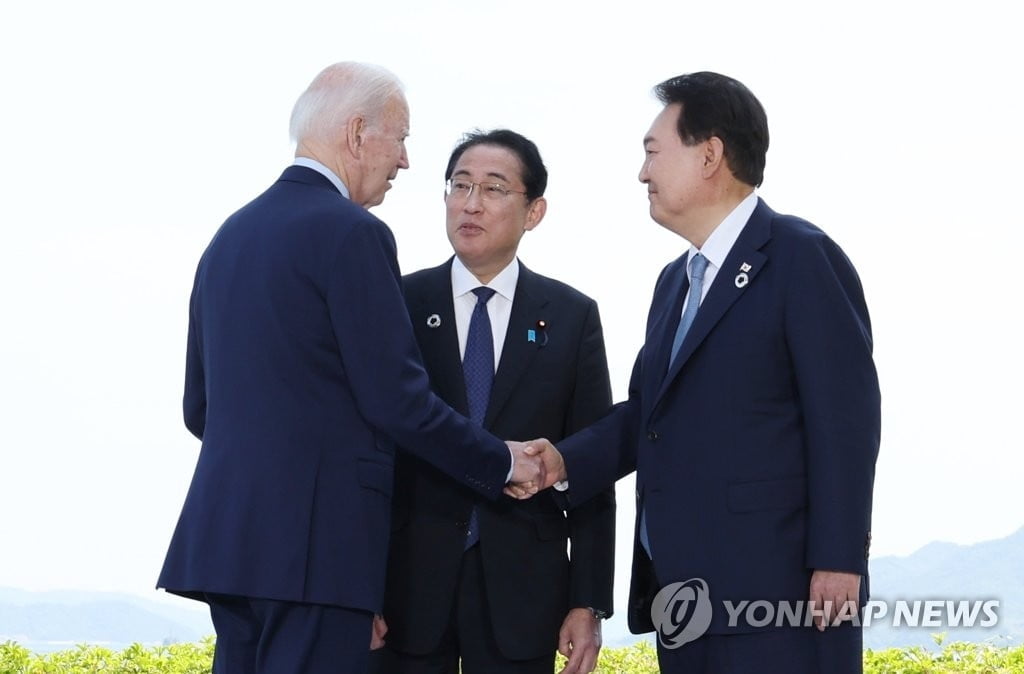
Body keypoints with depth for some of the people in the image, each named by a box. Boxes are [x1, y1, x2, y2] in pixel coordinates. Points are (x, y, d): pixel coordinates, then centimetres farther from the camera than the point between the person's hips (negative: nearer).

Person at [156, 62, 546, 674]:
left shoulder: (231, 234, 16)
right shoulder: (351, 234, -9)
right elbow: (398, 401, -12)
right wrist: (503, 464, 0)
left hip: (227, 531, 8)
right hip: (318, 539, -8)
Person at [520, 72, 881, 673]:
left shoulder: (802, 257, -6)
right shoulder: (676, 282, 22)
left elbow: (845, 414, -12)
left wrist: (838, 560, -18)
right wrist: (566, 461, 3)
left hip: (774, 586, -8)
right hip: (683, 590, 8)